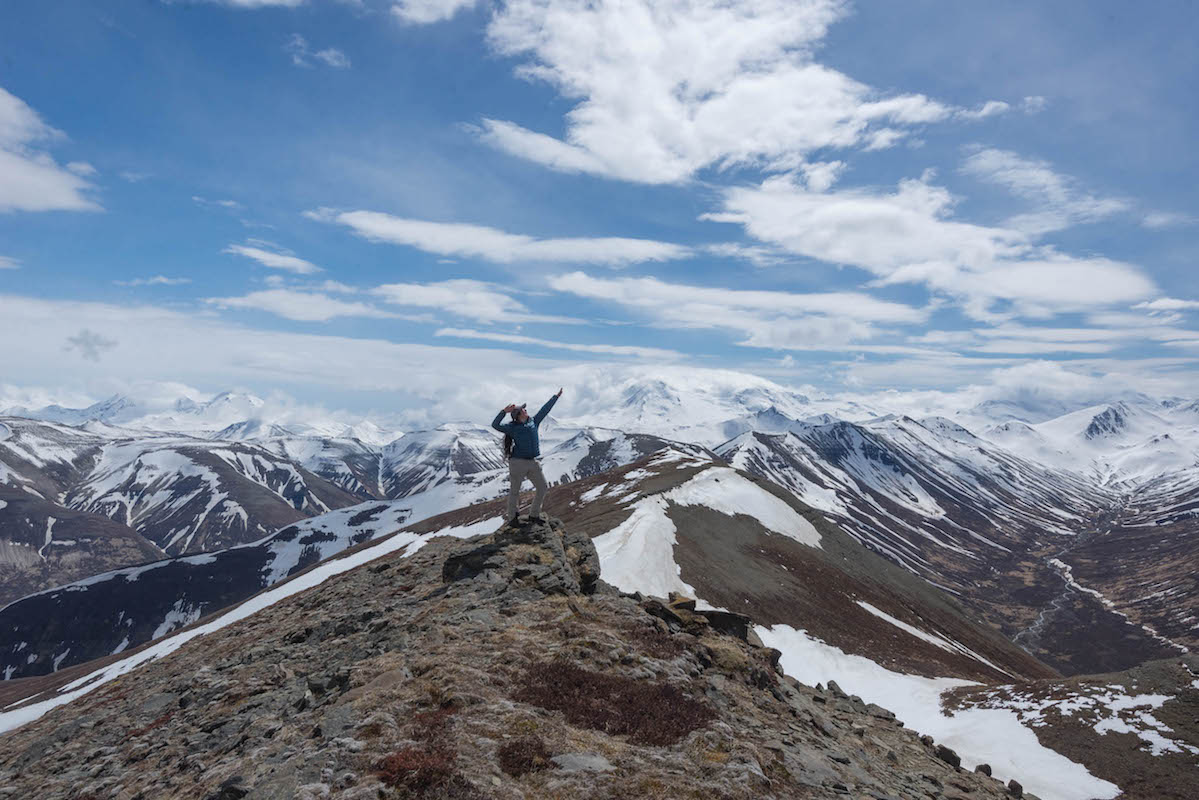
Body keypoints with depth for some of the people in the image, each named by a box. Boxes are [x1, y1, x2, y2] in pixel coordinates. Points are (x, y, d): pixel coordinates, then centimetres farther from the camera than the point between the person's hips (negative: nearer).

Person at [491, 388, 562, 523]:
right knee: (514, 491, 3)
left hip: (532, 462, 6)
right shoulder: (512, 427, -4)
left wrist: (556, 397, 26)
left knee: (542, 488, 8)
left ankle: (534, 514, 23)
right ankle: (512, 518, 17)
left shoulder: (533, 422, 12)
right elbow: (495, 425, -15)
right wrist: (504, 411, -24)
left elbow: (545, 409, 20)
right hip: (518, 462, -6)